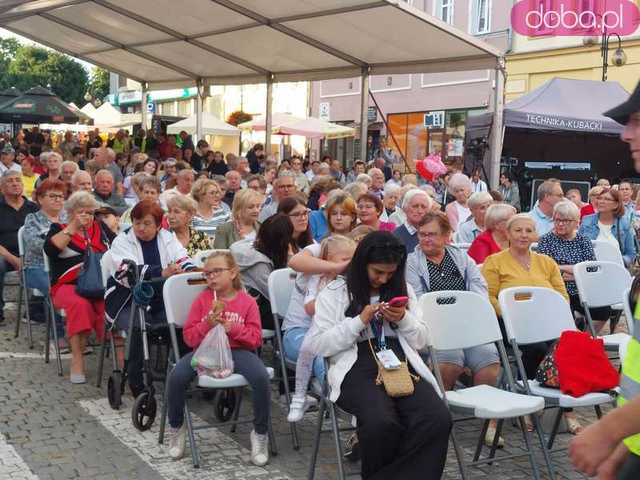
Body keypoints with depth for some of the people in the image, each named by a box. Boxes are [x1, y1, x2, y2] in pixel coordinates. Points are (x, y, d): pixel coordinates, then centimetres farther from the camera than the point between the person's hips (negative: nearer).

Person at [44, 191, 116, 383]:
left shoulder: (100, 227, 22)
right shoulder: (58, 229, 15)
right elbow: (50, 249, -6)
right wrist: (73, 227, -4)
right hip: (69, 286, -2)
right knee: (80, 303, -35)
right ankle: (77, 360, -30)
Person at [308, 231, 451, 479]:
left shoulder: (403, 289, 19)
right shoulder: (334, 292, 7)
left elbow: (421, 340, 20)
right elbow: (319, 346, 1)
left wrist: (404, 320, -1)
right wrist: (360, 321, -8)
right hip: (357, 369, -4)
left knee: (438, 419, -27)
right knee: (382, 423, -35)